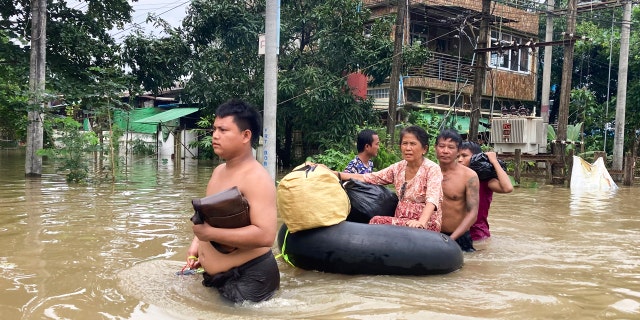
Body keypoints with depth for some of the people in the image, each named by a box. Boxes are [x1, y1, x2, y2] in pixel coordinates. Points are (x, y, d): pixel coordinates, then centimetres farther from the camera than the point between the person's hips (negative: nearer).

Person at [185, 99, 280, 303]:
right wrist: (197, 243, 4)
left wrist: (209, 233, -26)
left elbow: (265, 236, -31)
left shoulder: (256, 177, -20)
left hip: (249, 278, -9)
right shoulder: (218, 171, 7)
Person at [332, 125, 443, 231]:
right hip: (401, 219, 5)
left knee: (377, 221, -26)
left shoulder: (432, 169, -8)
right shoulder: (398, 168, 8)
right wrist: (336, 174, -6)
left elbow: (432, 199, -24)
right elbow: (367, 178, 6)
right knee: (376, 221, -27)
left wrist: (421, 222, -43)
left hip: (427, 224, -5)